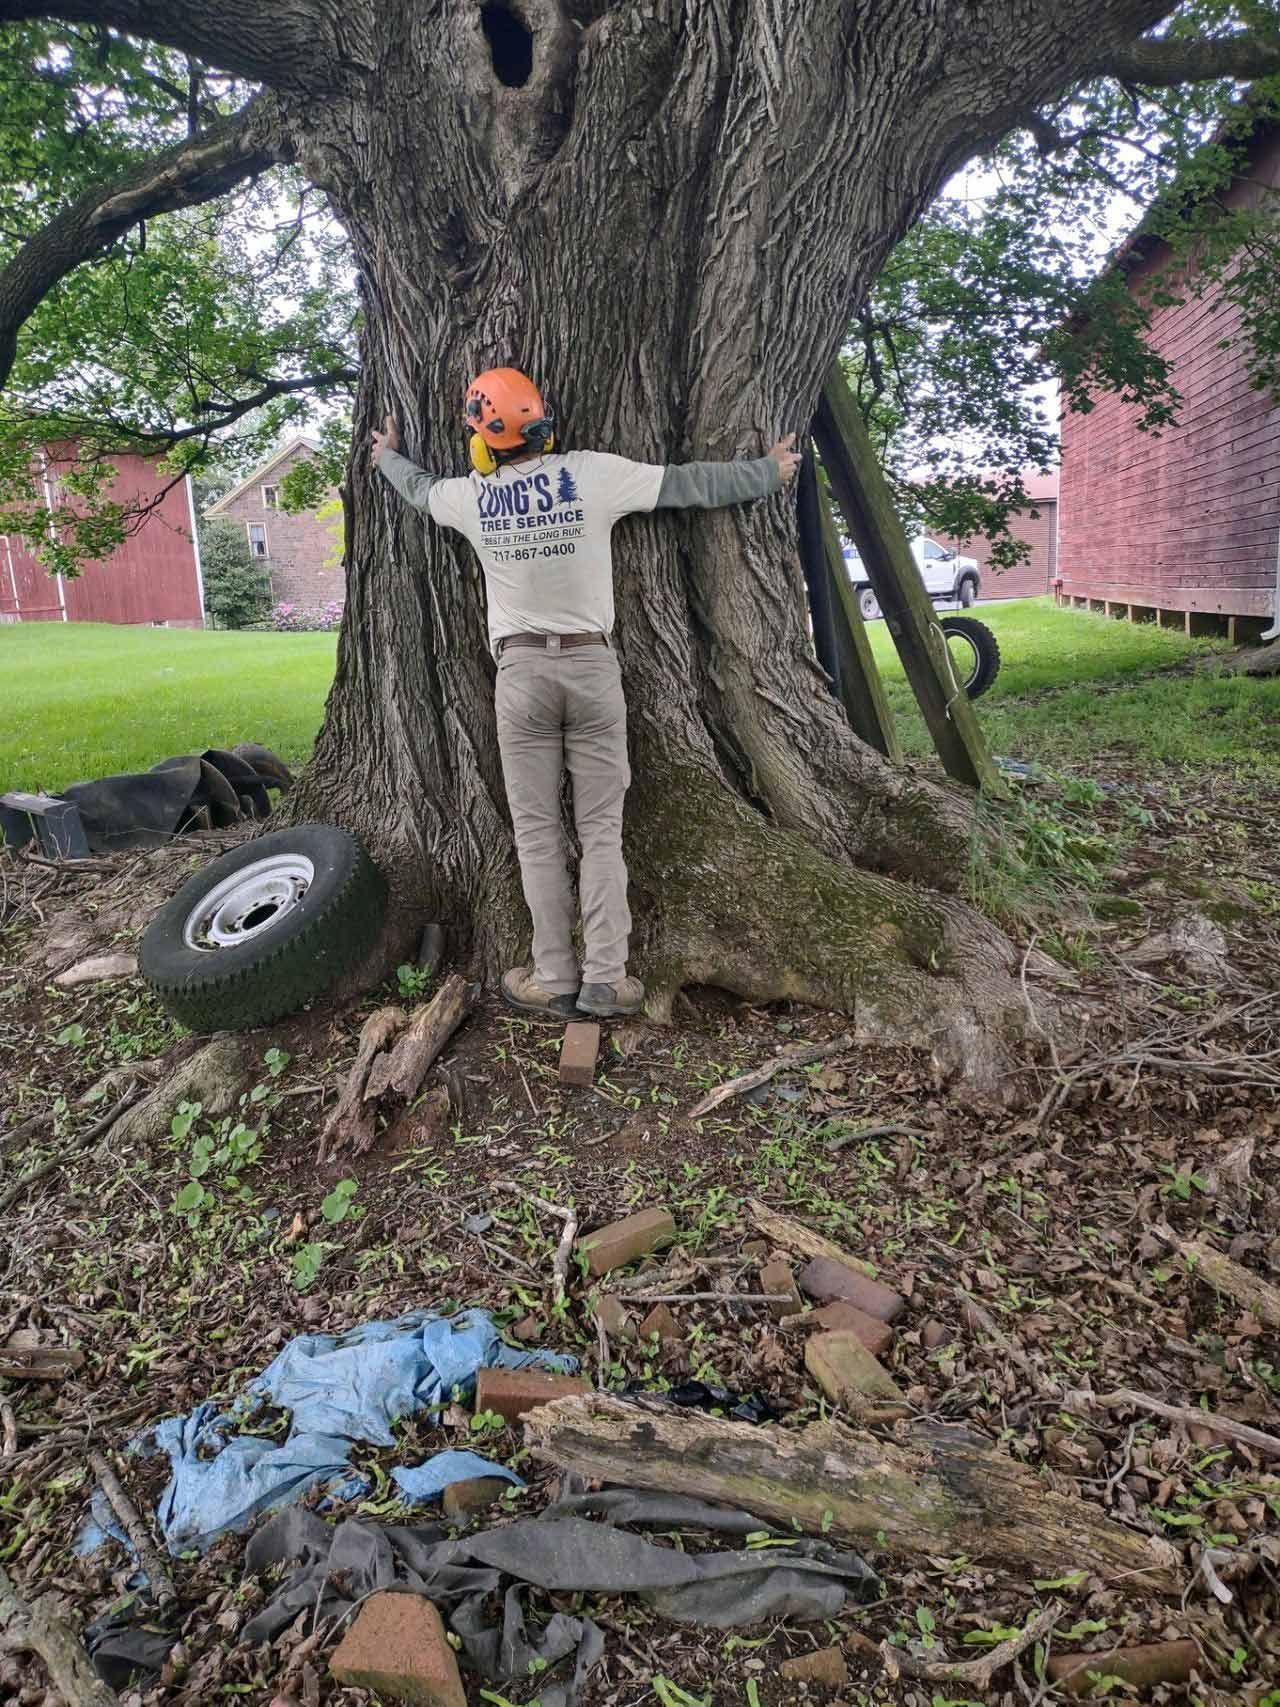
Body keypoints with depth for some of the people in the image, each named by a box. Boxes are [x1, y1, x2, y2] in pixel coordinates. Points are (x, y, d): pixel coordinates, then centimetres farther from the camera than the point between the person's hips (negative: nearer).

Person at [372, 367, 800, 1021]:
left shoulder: (471, 495, 4)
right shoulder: (593, 473, -2)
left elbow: (419, 487, 27)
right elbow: (690, 483, 4)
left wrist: (388, 455, 51)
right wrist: (769, 472, 20)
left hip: (521, 671, 1)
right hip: (592, 665, 0)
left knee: (537, 832, 6)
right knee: (601, 829, 4)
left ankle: (554, 981, 7)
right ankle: (604, 981, 3)